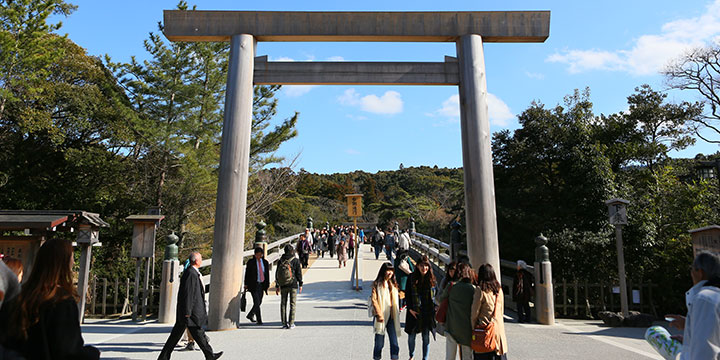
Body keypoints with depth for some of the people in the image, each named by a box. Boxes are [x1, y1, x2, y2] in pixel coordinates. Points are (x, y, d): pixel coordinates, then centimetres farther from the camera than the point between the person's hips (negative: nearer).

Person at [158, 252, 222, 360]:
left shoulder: (191, 272, 12)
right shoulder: (191, 274, -20)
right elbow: (188, 294, -22)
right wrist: (187, 313, -21)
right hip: (190, 311, -10)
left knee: (176, 334, 13)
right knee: (198, 333, 3)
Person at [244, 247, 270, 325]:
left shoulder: (265, 262, 6)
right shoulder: (250, 262, -2)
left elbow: (267, 274, 9)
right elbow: (247, 274, -1)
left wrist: (267, 285, 6)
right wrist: (246, 285, -5)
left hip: (262, 285, 4)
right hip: (253, 285, -4)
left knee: (259, 302, 11)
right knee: (256, 302, -10)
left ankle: (250, 315, 32)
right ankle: (259, 320, -5)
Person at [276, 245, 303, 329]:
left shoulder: (280, 261, 5)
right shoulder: (295, 260, -5)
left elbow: (277, 274, 8)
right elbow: (299, 273, -5)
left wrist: (277, 286, 15)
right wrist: (300, 284, 4)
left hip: (283, 286, 3)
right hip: (293, 285, -3)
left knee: (283, 304, 9)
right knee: (292, 304, 2)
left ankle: (284, 323, 10)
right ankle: (291, 323, 0)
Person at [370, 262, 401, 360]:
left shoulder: (393, 284, 13)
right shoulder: (377, 284, -5)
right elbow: (373, 300, -11)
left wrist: (396, 314, 14)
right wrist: (379, 314, -17)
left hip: (391, 316, 5)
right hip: (381, 316, -4)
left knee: (394, 342, -1)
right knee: (379, 342, 5)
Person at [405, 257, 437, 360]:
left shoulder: (432, 279, 0)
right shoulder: (412, 278, -3)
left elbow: (435, 295, 7)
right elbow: (407, 295, -1)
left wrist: (433, 309, -1)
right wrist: (410, 309, -7)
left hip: (427, 312, 0)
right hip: (414, 312, 0)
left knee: (426, 337, 6)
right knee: (411, 336, 10)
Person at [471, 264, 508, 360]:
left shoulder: (480, 290, -12)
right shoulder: (499, 289, 5)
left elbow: (475, 313, -8)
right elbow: (501, 310, 14)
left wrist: (473, 329, 2)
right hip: (499, 326, 5)